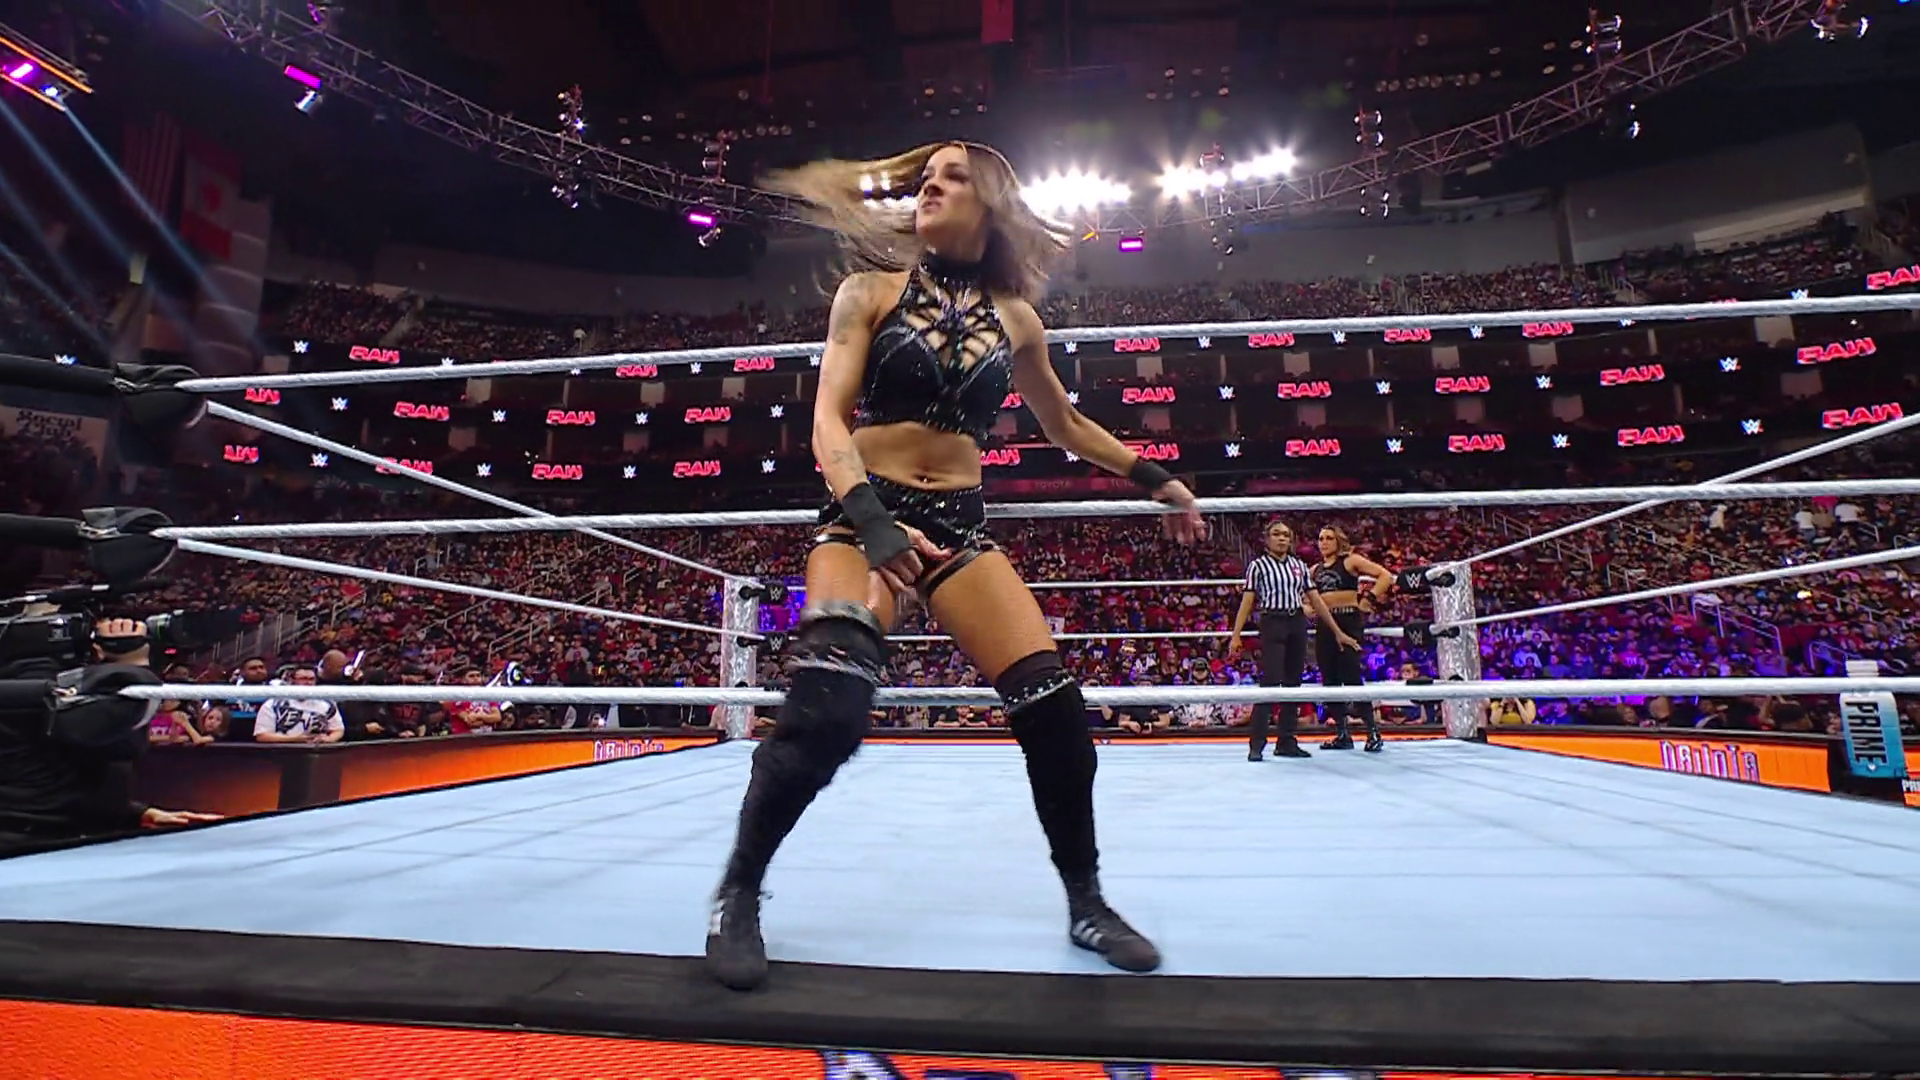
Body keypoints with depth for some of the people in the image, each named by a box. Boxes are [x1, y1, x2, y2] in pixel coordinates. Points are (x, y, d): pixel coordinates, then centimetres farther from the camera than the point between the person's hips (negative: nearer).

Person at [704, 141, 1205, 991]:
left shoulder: (1014, 317, 10)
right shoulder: (870, 291, 2)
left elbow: (1065, 425, 24)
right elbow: (828, 420, -8)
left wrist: (1153, 477, 24)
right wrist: (873, 521, -24)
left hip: (960, 524, 3)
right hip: (863, 514, -2)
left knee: (1054, 705, -9)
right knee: (825, 709, -23)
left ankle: (1086, 903, 15)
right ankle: (738, 893, 4)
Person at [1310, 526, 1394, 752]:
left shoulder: (1351, 560, 0)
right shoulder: (1315, 569, 16)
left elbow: (1385, 576, -8)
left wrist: (1370, 599, -15)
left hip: (1349, 622, -6)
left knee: (1351, 677, -12)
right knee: (1329, 680, 6)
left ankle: (1373, 731, -2)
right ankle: (1342, 734, 15)